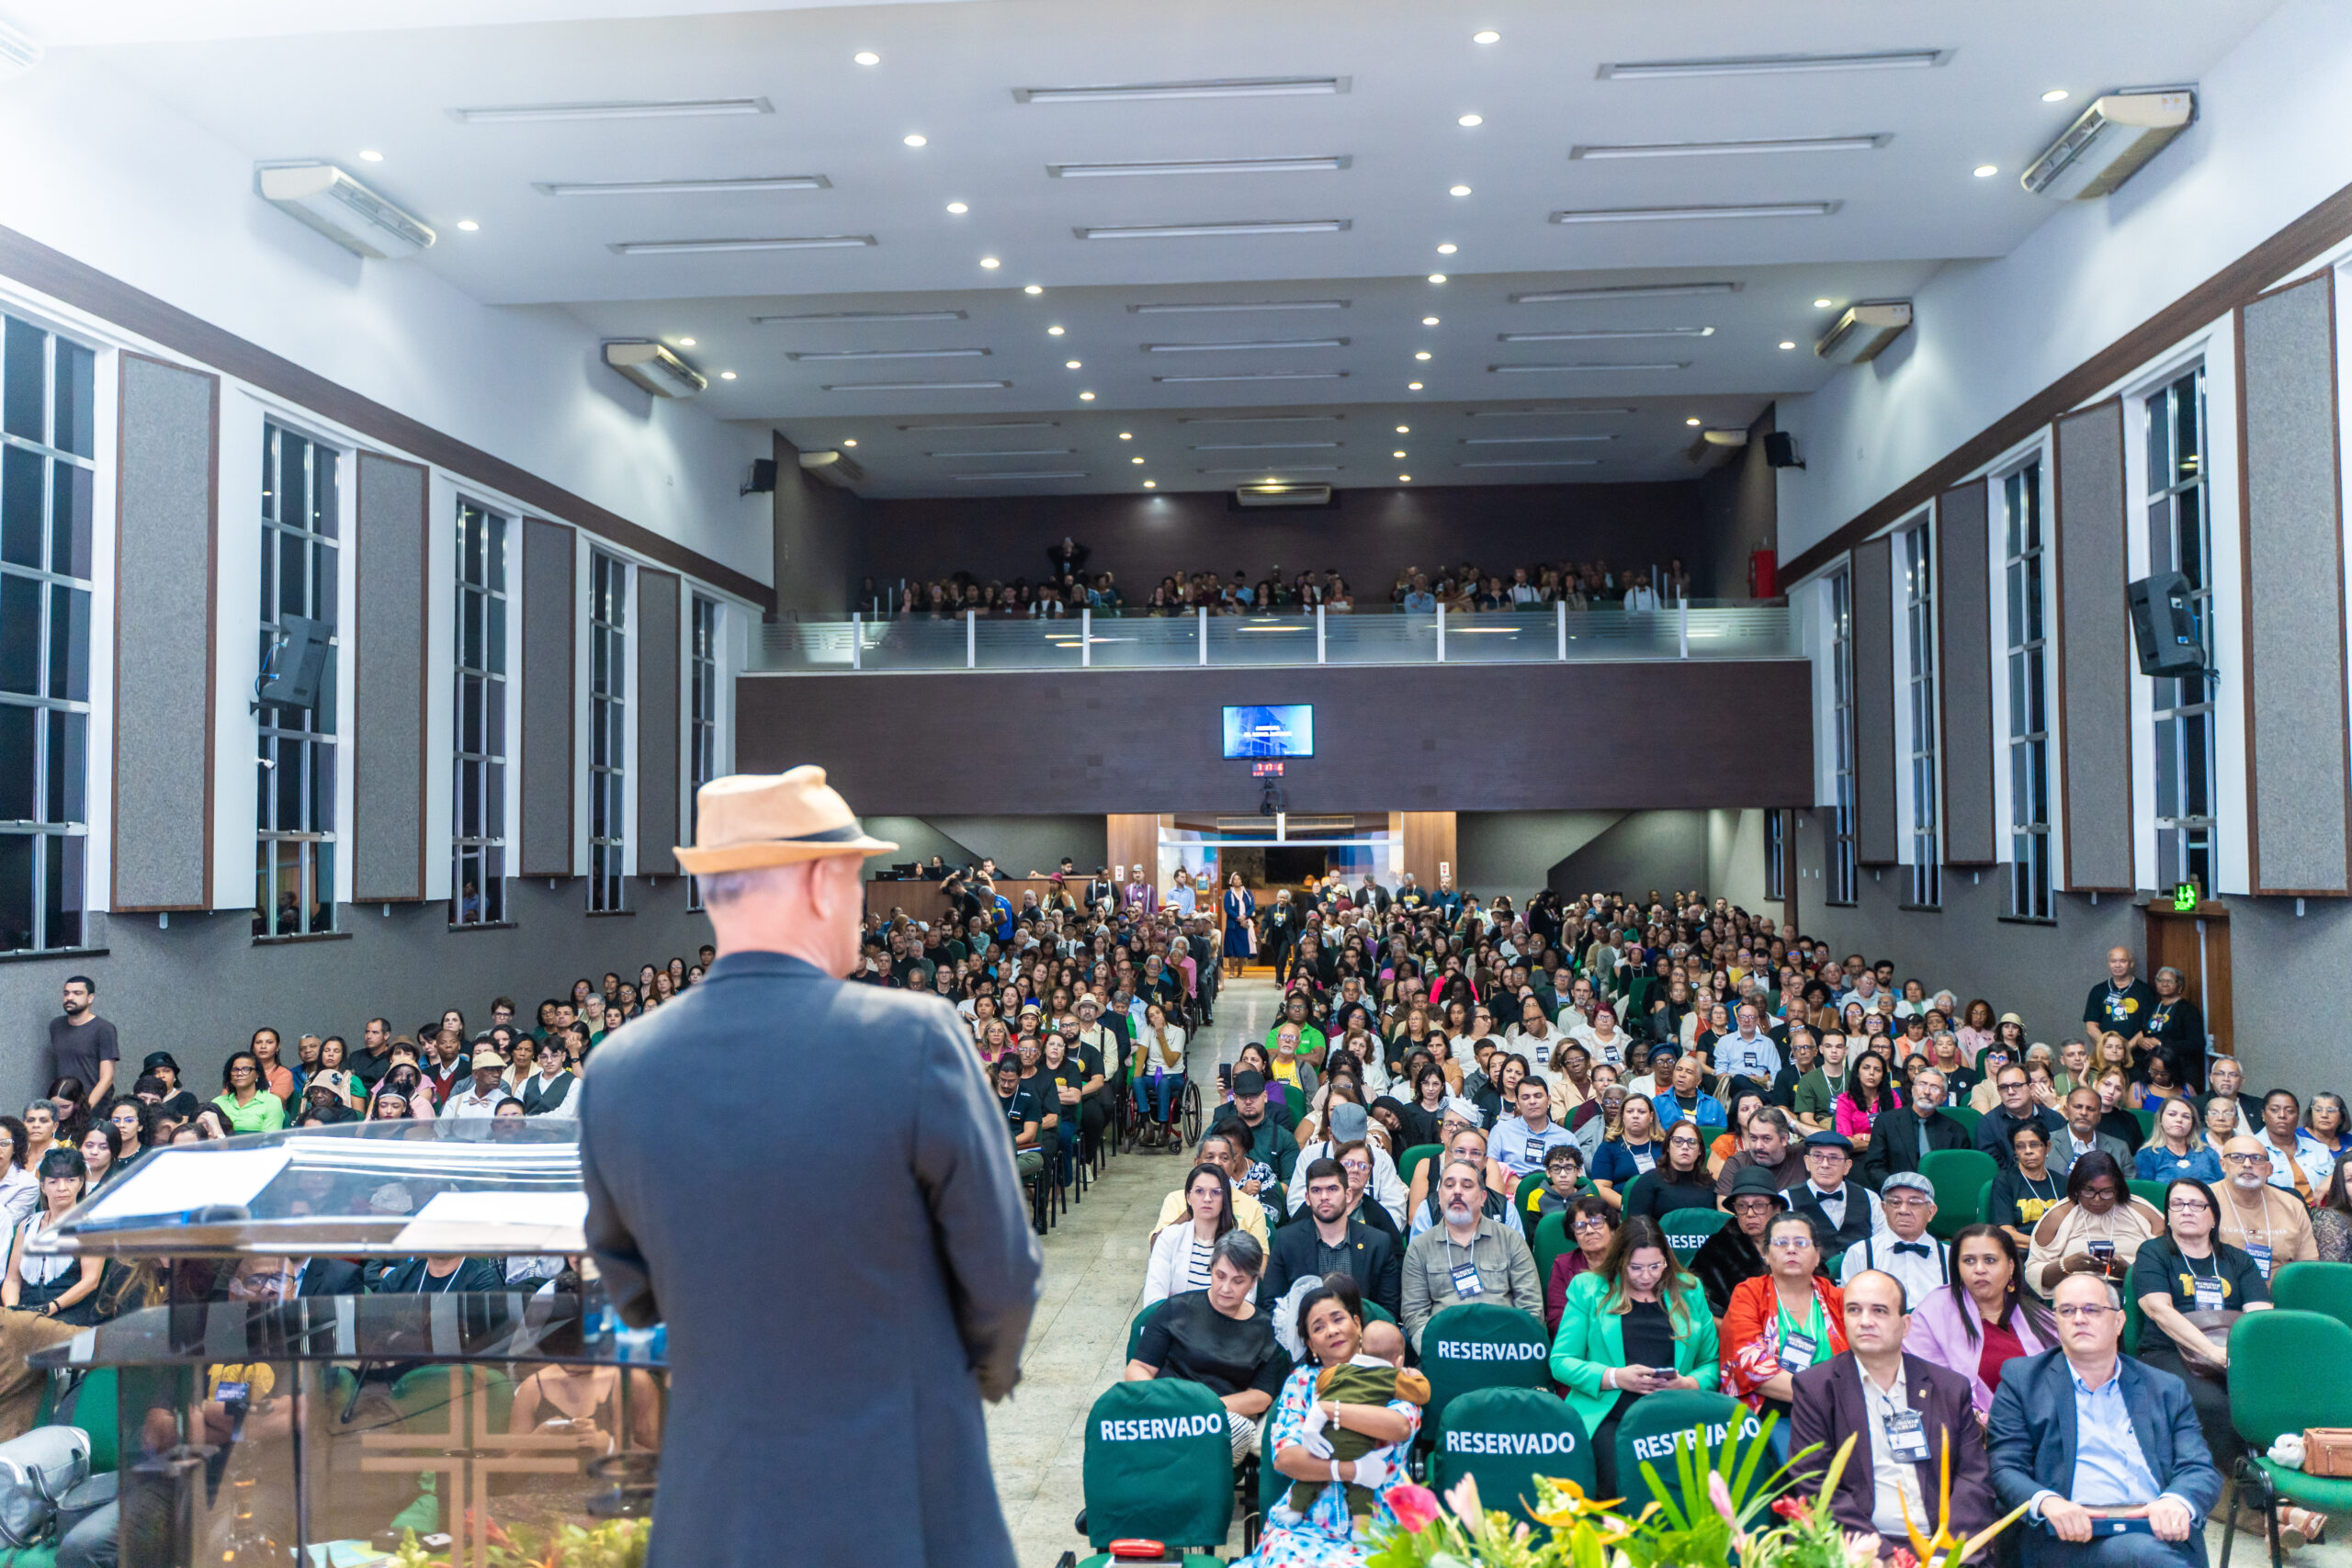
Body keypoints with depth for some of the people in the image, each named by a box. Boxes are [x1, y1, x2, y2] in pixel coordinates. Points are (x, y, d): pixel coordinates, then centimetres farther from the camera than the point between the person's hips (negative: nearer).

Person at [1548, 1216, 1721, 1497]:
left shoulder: (1689, 1291, 17)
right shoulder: (1587, 1287, 10)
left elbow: (1711, 1362, 17)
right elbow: (1561, 1362, 5)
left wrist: (1688, 1384, -6)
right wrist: (1615, 1377, -10)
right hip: (1609, 1415, -1)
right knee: (1622, 1483, -31)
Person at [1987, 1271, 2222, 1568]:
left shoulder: (2166, 1390, 21)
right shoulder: (2022, 1381, 13)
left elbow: (2201, 1470, 11)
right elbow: (2005, 1470, 4)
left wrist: (2178, 1502, -15)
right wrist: (2047, 1502, -20)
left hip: (2161, 1534, 3)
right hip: (2069, 1539, -3)